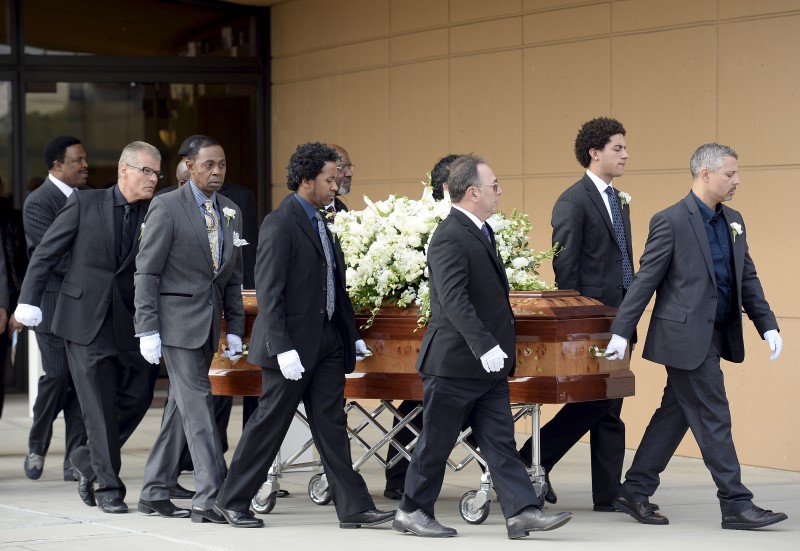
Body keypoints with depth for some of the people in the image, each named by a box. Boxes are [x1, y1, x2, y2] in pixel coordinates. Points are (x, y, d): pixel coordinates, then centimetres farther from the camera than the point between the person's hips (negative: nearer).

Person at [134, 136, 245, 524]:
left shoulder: (231, 212, 12)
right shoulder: (166, 207, -7)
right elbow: (147, 272, -8)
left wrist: (235, 328, 10)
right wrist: (148, 329, -13)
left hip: (208, 324, 7)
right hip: (177, 320, -7)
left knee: (181, 406, 11)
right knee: (198, 403, -11)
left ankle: (154, 492, 19)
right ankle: (209, 498, -13)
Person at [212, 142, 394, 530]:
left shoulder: (320, 222, 13)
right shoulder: (280, 225, -14)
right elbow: (268, 292, -19)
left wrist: (352, 334, 16)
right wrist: (282, 348, -24)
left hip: (328, 341, 8)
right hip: (294, 343, -8)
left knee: (331, 425, 6)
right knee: (269, 424, 1)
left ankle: (353, 508, 5)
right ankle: (232, 502, 14)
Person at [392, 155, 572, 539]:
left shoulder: (480, 232, 13)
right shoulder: (450, 238, -19)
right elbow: (454, 300, -28)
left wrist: (498, 347, 21)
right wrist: (484, 346, -32)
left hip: (487, 363, 9)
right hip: (454, 362, -9)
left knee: (500, 440, 4)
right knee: (437, 441, 3)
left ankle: (521, 512, 1)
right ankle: (412, 512, 15)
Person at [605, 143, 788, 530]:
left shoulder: (733, 221, 12)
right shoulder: (672, 221, -11)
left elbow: (747, 278, 15)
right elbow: (646, 280, -11)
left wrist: (767, 324, 5)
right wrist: (621, 331, -12)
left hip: (717, 336, 8)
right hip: (686, 337, -8)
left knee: (674, 414, 13)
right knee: (713, 418, -5)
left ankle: (635, 492, 22)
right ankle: (735, 504, 0)